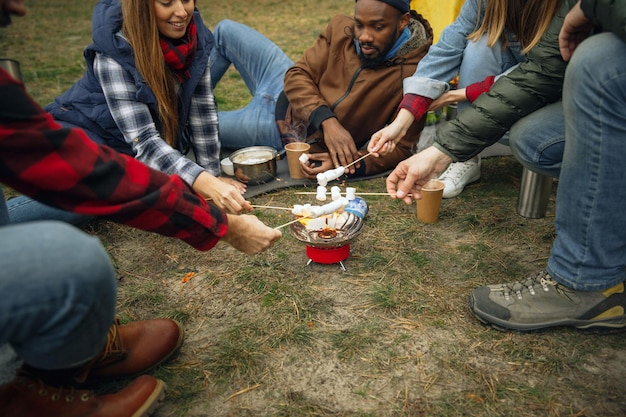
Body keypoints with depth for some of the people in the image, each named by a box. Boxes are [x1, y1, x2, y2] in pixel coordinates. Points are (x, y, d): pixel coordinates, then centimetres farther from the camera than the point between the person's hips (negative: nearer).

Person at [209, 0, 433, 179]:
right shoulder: (341, 29, -14)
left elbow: (401, 147, -23)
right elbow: (298, 74, -12)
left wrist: (344, 165, -37)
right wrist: (327, 121, -30)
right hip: (287, 88, 5)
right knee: (227, 30, 15)